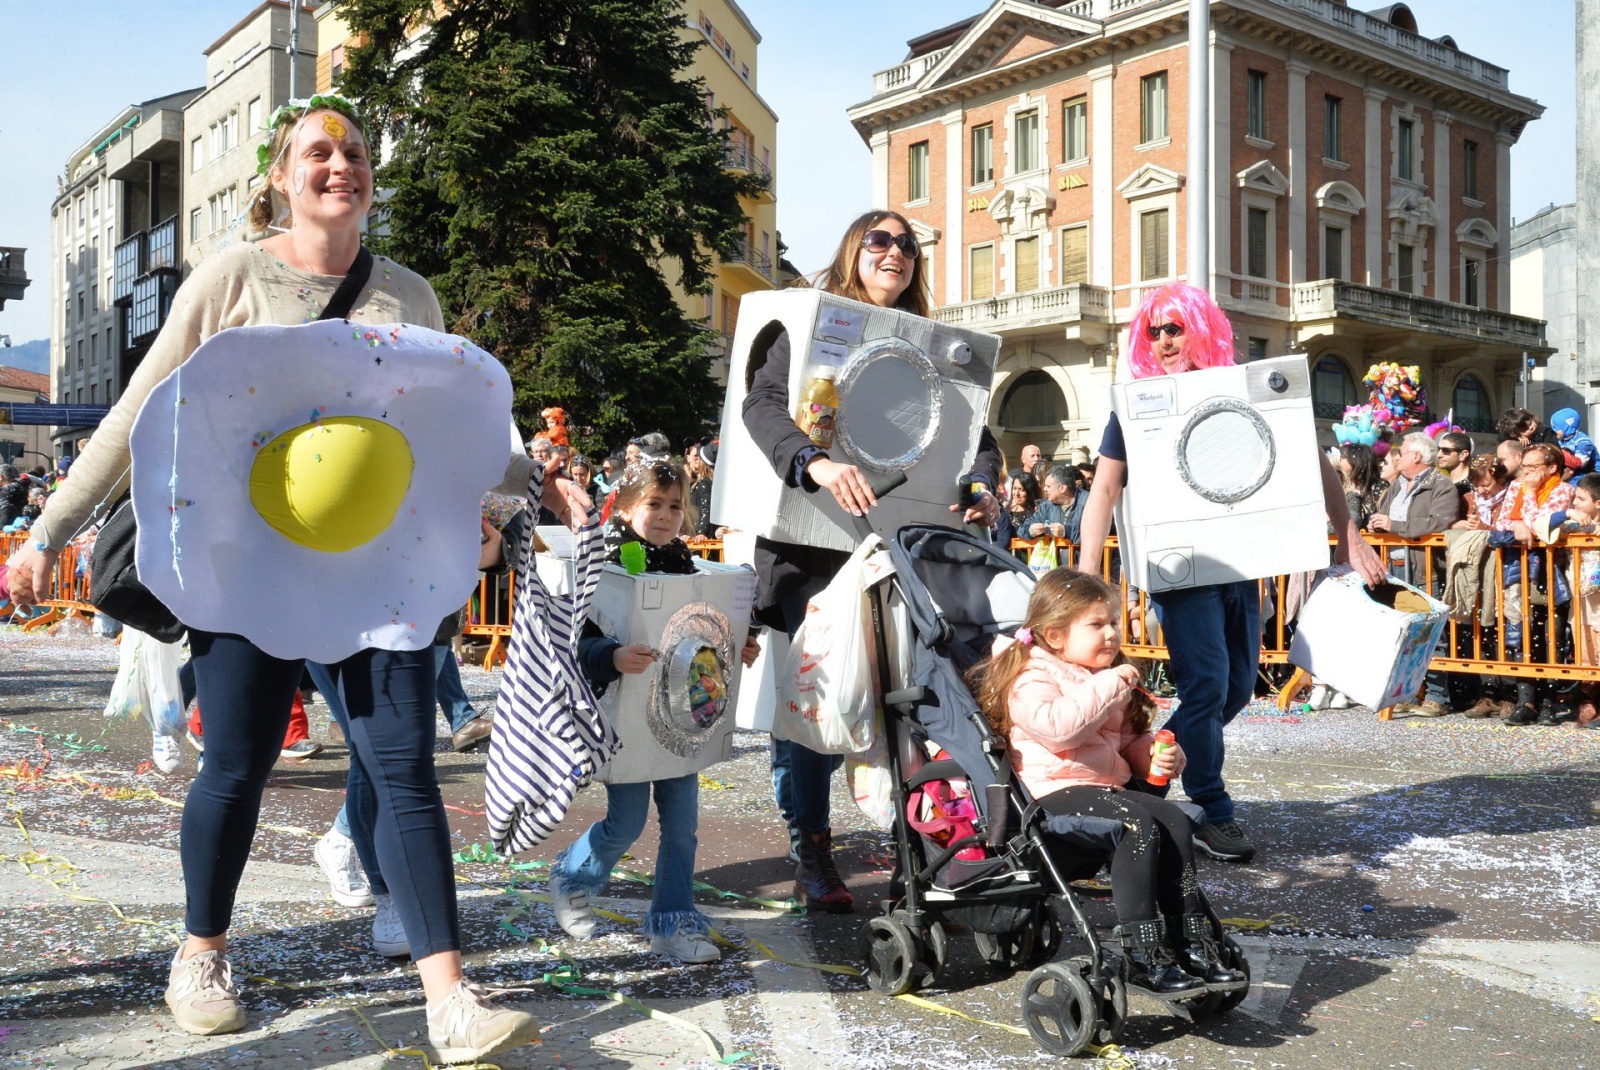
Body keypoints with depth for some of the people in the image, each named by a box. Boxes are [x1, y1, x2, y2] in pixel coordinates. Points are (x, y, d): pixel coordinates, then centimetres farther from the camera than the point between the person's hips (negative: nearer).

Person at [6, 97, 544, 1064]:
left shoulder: (409, 295, 10)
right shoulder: (235, 275, 0)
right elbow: (140, 413, 0)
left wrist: (536, 480, 14)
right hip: (253, 556, -2)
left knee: (406, 769, -4)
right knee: (237, 769, 5)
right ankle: (202, 956, 30)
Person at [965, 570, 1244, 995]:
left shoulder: (1110, 679, 22)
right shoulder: (1030, 680, -7)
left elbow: (1128, 739, 29)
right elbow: (1058, 728, -28)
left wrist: (1157, 756, 6)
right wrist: (1107, 687, -20)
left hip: (1110, 784, 9)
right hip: (1055, 791, -9)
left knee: (1175, 820, -13)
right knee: (1138, 824, -28)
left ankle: (1191, 943, -12)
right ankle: (1143, 956, -26)